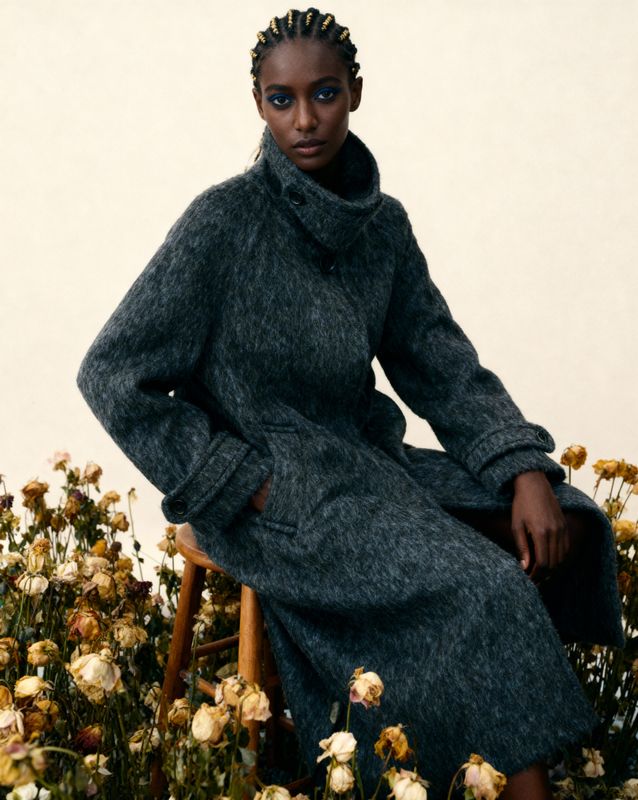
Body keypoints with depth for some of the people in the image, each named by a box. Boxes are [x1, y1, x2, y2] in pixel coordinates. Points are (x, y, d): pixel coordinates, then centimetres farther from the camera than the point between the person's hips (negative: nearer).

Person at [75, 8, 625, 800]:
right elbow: (112, 375, -12)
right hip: (272, 495, -7)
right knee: (484, 590, -22)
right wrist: (242, 485, -14)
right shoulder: (225, 220, -13)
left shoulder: (383, 223, 5)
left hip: (366, 459, 7)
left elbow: (442, 365, 8)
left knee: (560, 527, -5)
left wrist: (526, 470, -8)